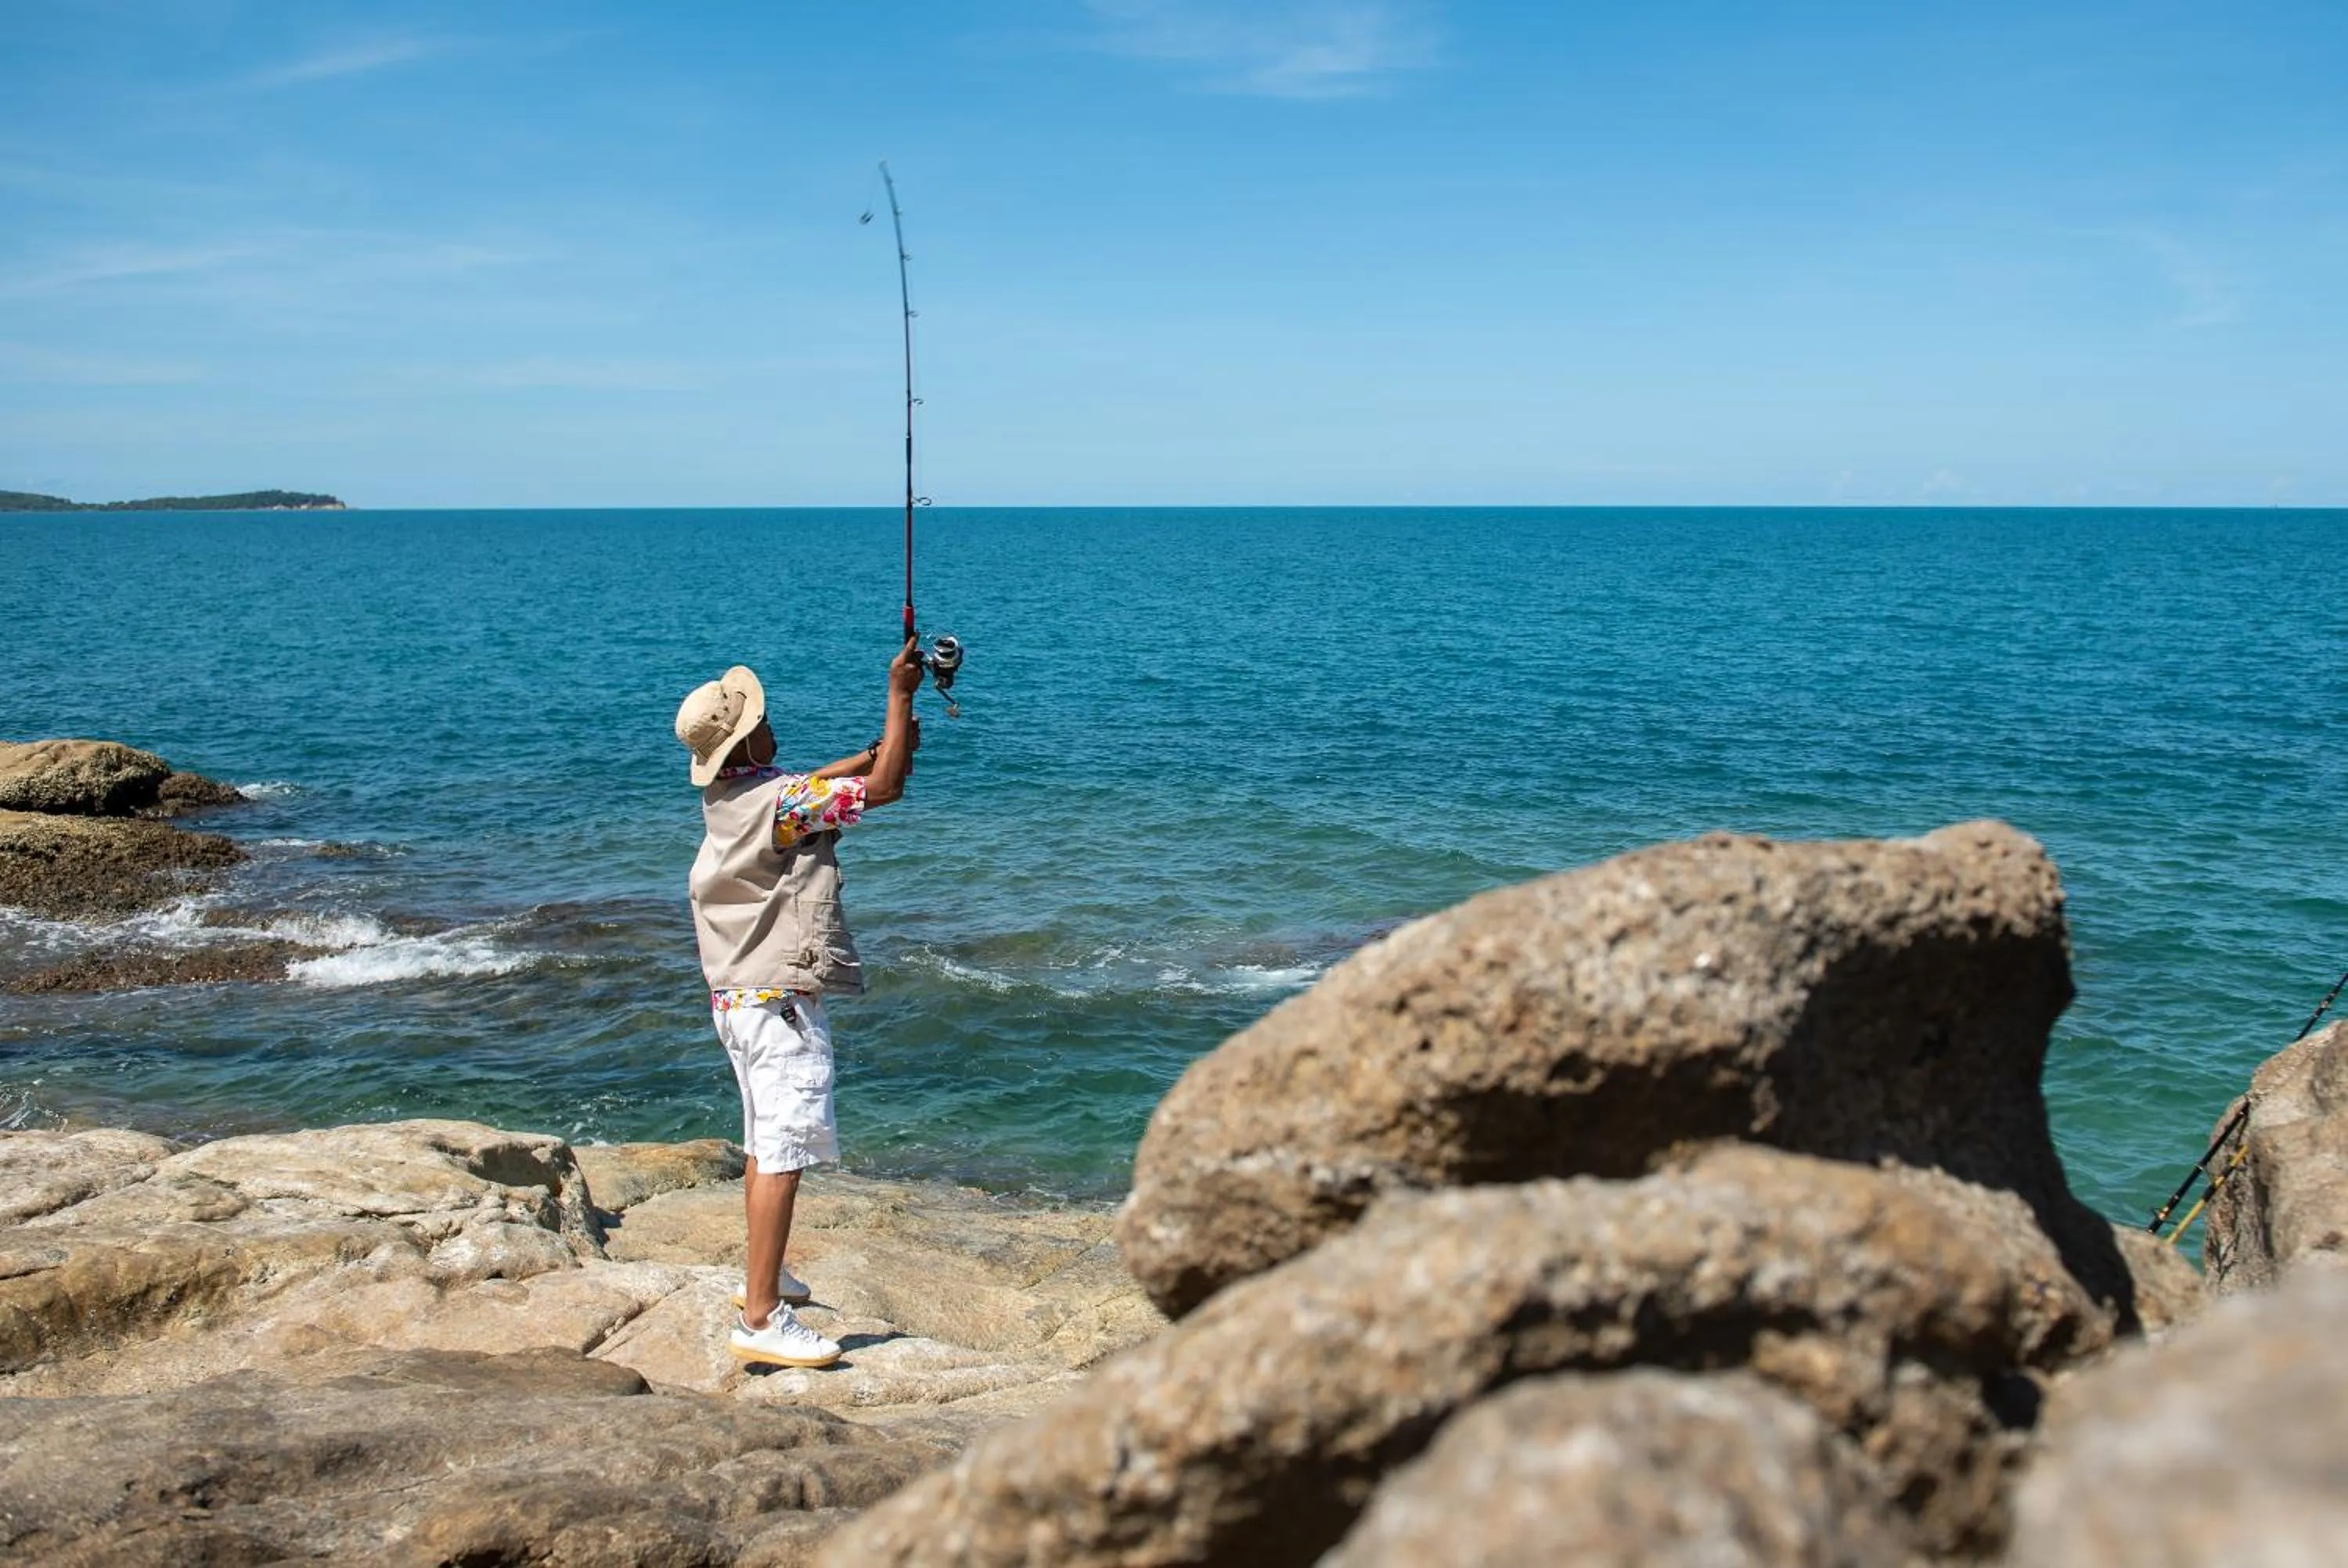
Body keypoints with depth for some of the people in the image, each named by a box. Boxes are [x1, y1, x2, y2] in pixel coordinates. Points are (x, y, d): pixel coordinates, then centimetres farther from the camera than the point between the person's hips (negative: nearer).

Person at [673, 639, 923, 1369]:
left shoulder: (728, 795, 7)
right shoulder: (775, 801, -20)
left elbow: (814, 783, 22)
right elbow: (881, 789, -16)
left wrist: (882, 750, 10)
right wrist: (900, 694, -8)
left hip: (740, 997, 10)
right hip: (779, 999, -10)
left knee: (767, 1141, 22)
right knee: (783, 1149, -11)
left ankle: (764, 1276, 35)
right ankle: (762, 1319, -13)